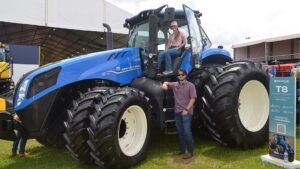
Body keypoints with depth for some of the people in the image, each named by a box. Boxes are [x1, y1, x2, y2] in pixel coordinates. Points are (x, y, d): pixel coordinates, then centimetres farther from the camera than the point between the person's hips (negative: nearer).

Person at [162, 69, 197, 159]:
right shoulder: (175, 85, 9)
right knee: (180, 132, 14)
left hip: (186, 112, -6)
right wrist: (165, 84, -5)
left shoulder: (190, 85, -6)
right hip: (177, 112, 6)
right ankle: (181, 149, 27)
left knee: (187, 132, -7)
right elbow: (167, 83, 22)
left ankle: (190, 151, 4)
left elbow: (193, 98, -11)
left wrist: (187, 110, -17)